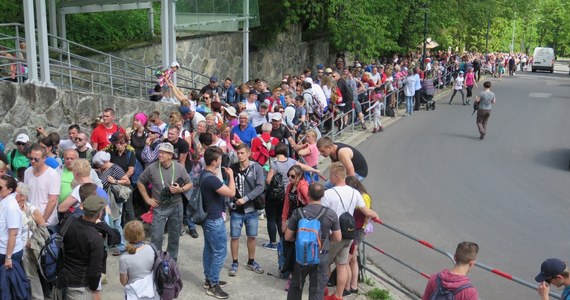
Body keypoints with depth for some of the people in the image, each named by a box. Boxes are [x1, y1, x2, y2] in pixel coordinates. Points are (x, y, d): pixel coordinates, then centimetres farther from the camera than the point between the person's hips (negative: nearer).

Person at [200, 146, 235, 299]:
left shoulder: (204, 174, 4)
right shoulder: (211, 179, -28)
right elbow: (231, 193, -23)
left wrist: (223, 174, 7)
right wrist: (231, 175, -14)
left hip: (207, 217, 10)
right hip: (215, 220, -10)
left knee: (209, 249, 18)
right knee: (220, 252, -2)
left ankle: (209, 279, 29)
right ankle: (213, 285, 4)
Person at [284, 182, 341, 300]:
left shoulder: (298, 213, -12)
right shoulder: (331, 214, -11)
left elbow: (287, 237, -5)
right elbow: (337, 238, -1)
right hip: (321, 257, 0)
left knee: (295, 287, 21)